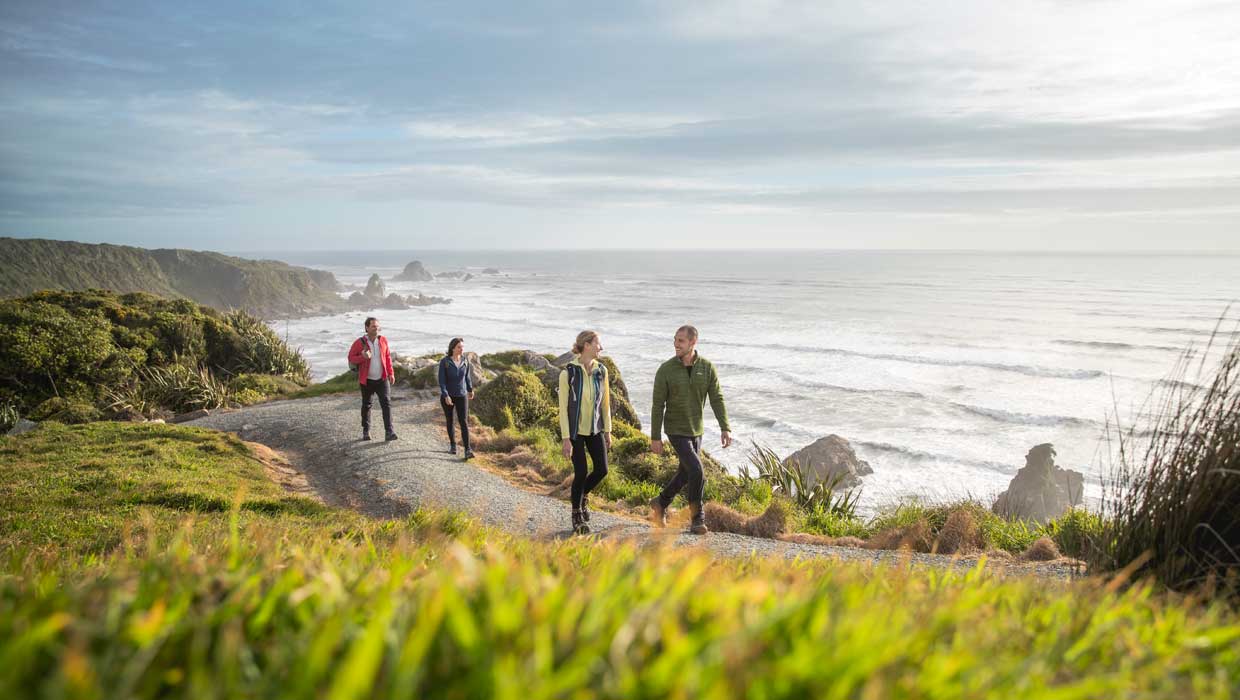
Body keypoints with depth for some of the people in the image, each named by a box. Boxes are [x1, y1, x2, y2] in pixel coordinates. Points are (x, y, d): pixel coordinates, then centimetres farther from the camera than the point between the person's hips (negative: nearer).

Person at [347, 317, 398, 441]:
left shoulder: (383, 340, 0)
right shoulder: (359, 343, -9)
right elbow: (351, 358, -5)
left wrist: (390, 373, 7)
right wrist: (363, 357, -24)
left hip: (382, 379, 1)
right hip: (367, 380, -1)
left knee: (386, 403, -10)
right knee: (366, 405, 12)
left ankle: (389, 432, -14)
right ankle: (366, 431, 27)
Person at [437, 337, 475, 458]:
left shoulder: (465, 360, -3)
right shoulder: (444, 362, -14)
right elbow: (441, 380, -16)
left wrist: (470, 389, 23)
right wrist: (446, 396, -26)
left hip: (461, 396, 1)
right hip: (447, 396, -1)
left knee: (464, 422, -10)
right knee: (449, 421, 13)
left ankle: (467, 450, -15)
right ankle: (453, 446, 29)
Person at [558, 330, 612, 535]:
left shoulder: (601, 370, -1)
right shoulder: (568, 373, -15)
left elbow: (605, 402, 7)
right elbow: (563, 407, -13)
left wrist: (607, 430, 8)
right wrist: (566, 439, -14)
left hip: (595, 428, 5)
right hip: (575, 429, -5)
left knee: (602, 470, 0)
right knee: (581, 473, -4)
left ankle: (582, 496, 32)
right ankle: (577, 516, 17)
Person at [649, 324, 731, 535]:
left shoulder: (707, 367, -7)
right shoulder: (665, 369, -16)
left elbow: (717, 399, -7)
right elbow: (658, 405, -12)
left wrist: (726, 428, -16)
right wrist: (655, 438, -12)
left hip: (696, 430, 5)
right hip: (676, 431, -5)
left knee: (685, 474, 15)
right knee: (697, 472, -15)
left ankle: (661, 503, 39)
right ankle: (697, 519, 1)